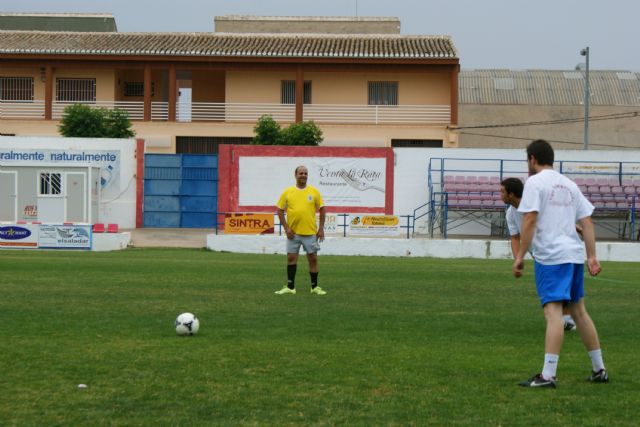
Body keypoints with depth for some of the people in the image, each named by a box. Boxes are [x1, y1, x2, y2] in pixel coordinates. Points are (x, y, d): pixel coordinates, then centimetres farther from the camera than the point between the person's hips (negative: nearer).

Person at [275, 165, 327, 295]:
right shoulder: (287, 192, 1)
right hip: (293, 233, 0)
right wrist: (286, 228, -5)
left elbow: (322, 209, 7)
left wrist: (321, 228, 0)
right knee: (291, 258, 3)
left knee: (313, 259, 3)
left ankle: (315, 287, 13)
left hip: (310, 232, 0)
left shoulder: (314, 191, 1)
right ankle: (290, 287, 11)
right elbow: (280, 210, 3)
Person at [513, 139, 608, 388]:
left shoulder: (535, 182, -4)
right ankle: (599, 370, 22)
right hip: (574, 255, 7)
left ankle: (547, 376, -21)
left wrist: (520, 256, -10)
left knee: (553, 311, -14)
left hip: (550, 255, -7)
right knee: (578, 311, 17)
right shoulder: (569, 185, 18)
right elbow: (587, 222, 14)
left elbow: (529, 221, -13)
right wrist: (592, 256, 13)